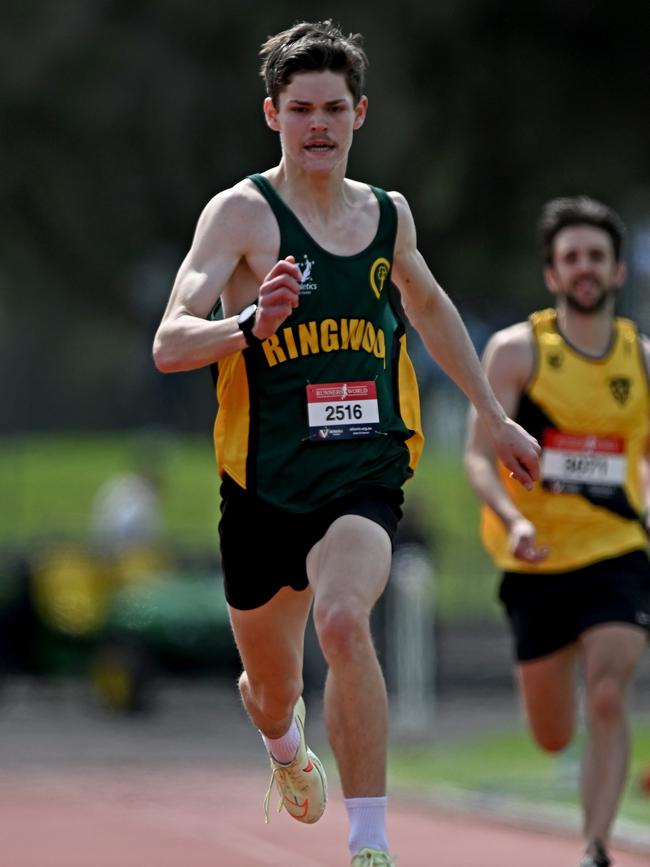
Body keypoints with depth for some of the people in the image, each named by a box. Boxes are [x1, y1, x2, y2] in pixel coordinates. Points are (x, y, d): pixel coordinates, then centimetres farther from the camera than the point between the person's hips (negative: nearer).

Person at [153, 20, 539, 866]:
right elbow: (168, 343, -20)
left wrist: (495, 419, 31)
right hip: (264, 486, -1)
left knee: (343, 620, -30)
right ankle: (286, 749, 55)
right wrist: (249, 325, -40)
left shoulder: (388, 214, 7)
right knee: (272, 690, 16)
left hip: (365, 478, 1)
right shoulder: (242, 212, -8)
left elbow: (429, 305, 29)